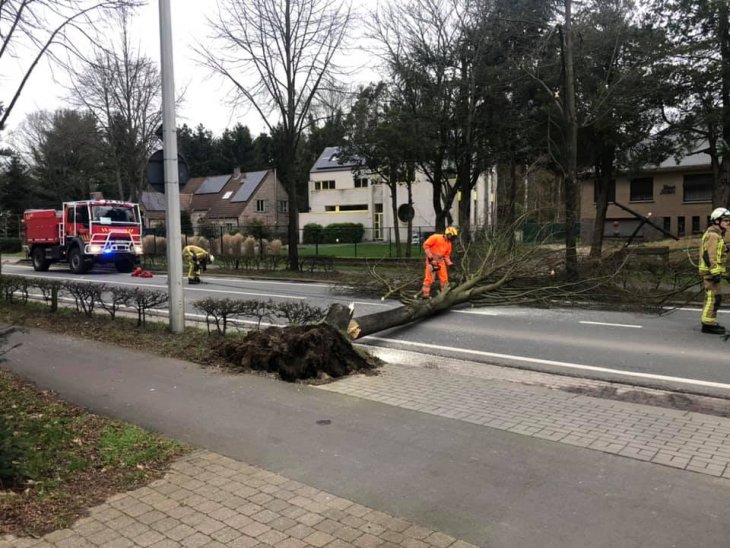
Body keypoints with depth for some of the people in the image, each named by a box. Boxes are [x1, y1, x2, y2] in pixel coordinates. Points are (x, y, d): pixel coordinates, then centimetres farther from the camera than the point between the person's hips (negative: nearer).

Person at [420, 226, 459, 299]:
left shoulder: (449, 244, 11)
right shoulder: (435, 237, -11)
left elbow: (447, 255, 16)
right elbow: (425, 245, -13)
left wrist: (450, 264, 0)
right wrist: (430, 256, -17)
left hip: (441, 261, 7)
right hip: (432, 260, -7)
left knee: (444, 278, 8)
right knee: (429, 277, -9)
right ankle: (425, 294, -5)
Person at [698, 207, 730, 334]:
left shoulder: (717, 235, 19)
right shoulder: (712, 235, -14)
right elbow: (708, 255, -22)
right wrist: (715, 273, -25)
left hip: (712, 271, 11)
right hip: (711, 271, -11)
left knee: (712, 297, 15)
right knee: (713, 297, -10)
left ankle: (710, 323, 22)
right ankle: (708, 324, -8)